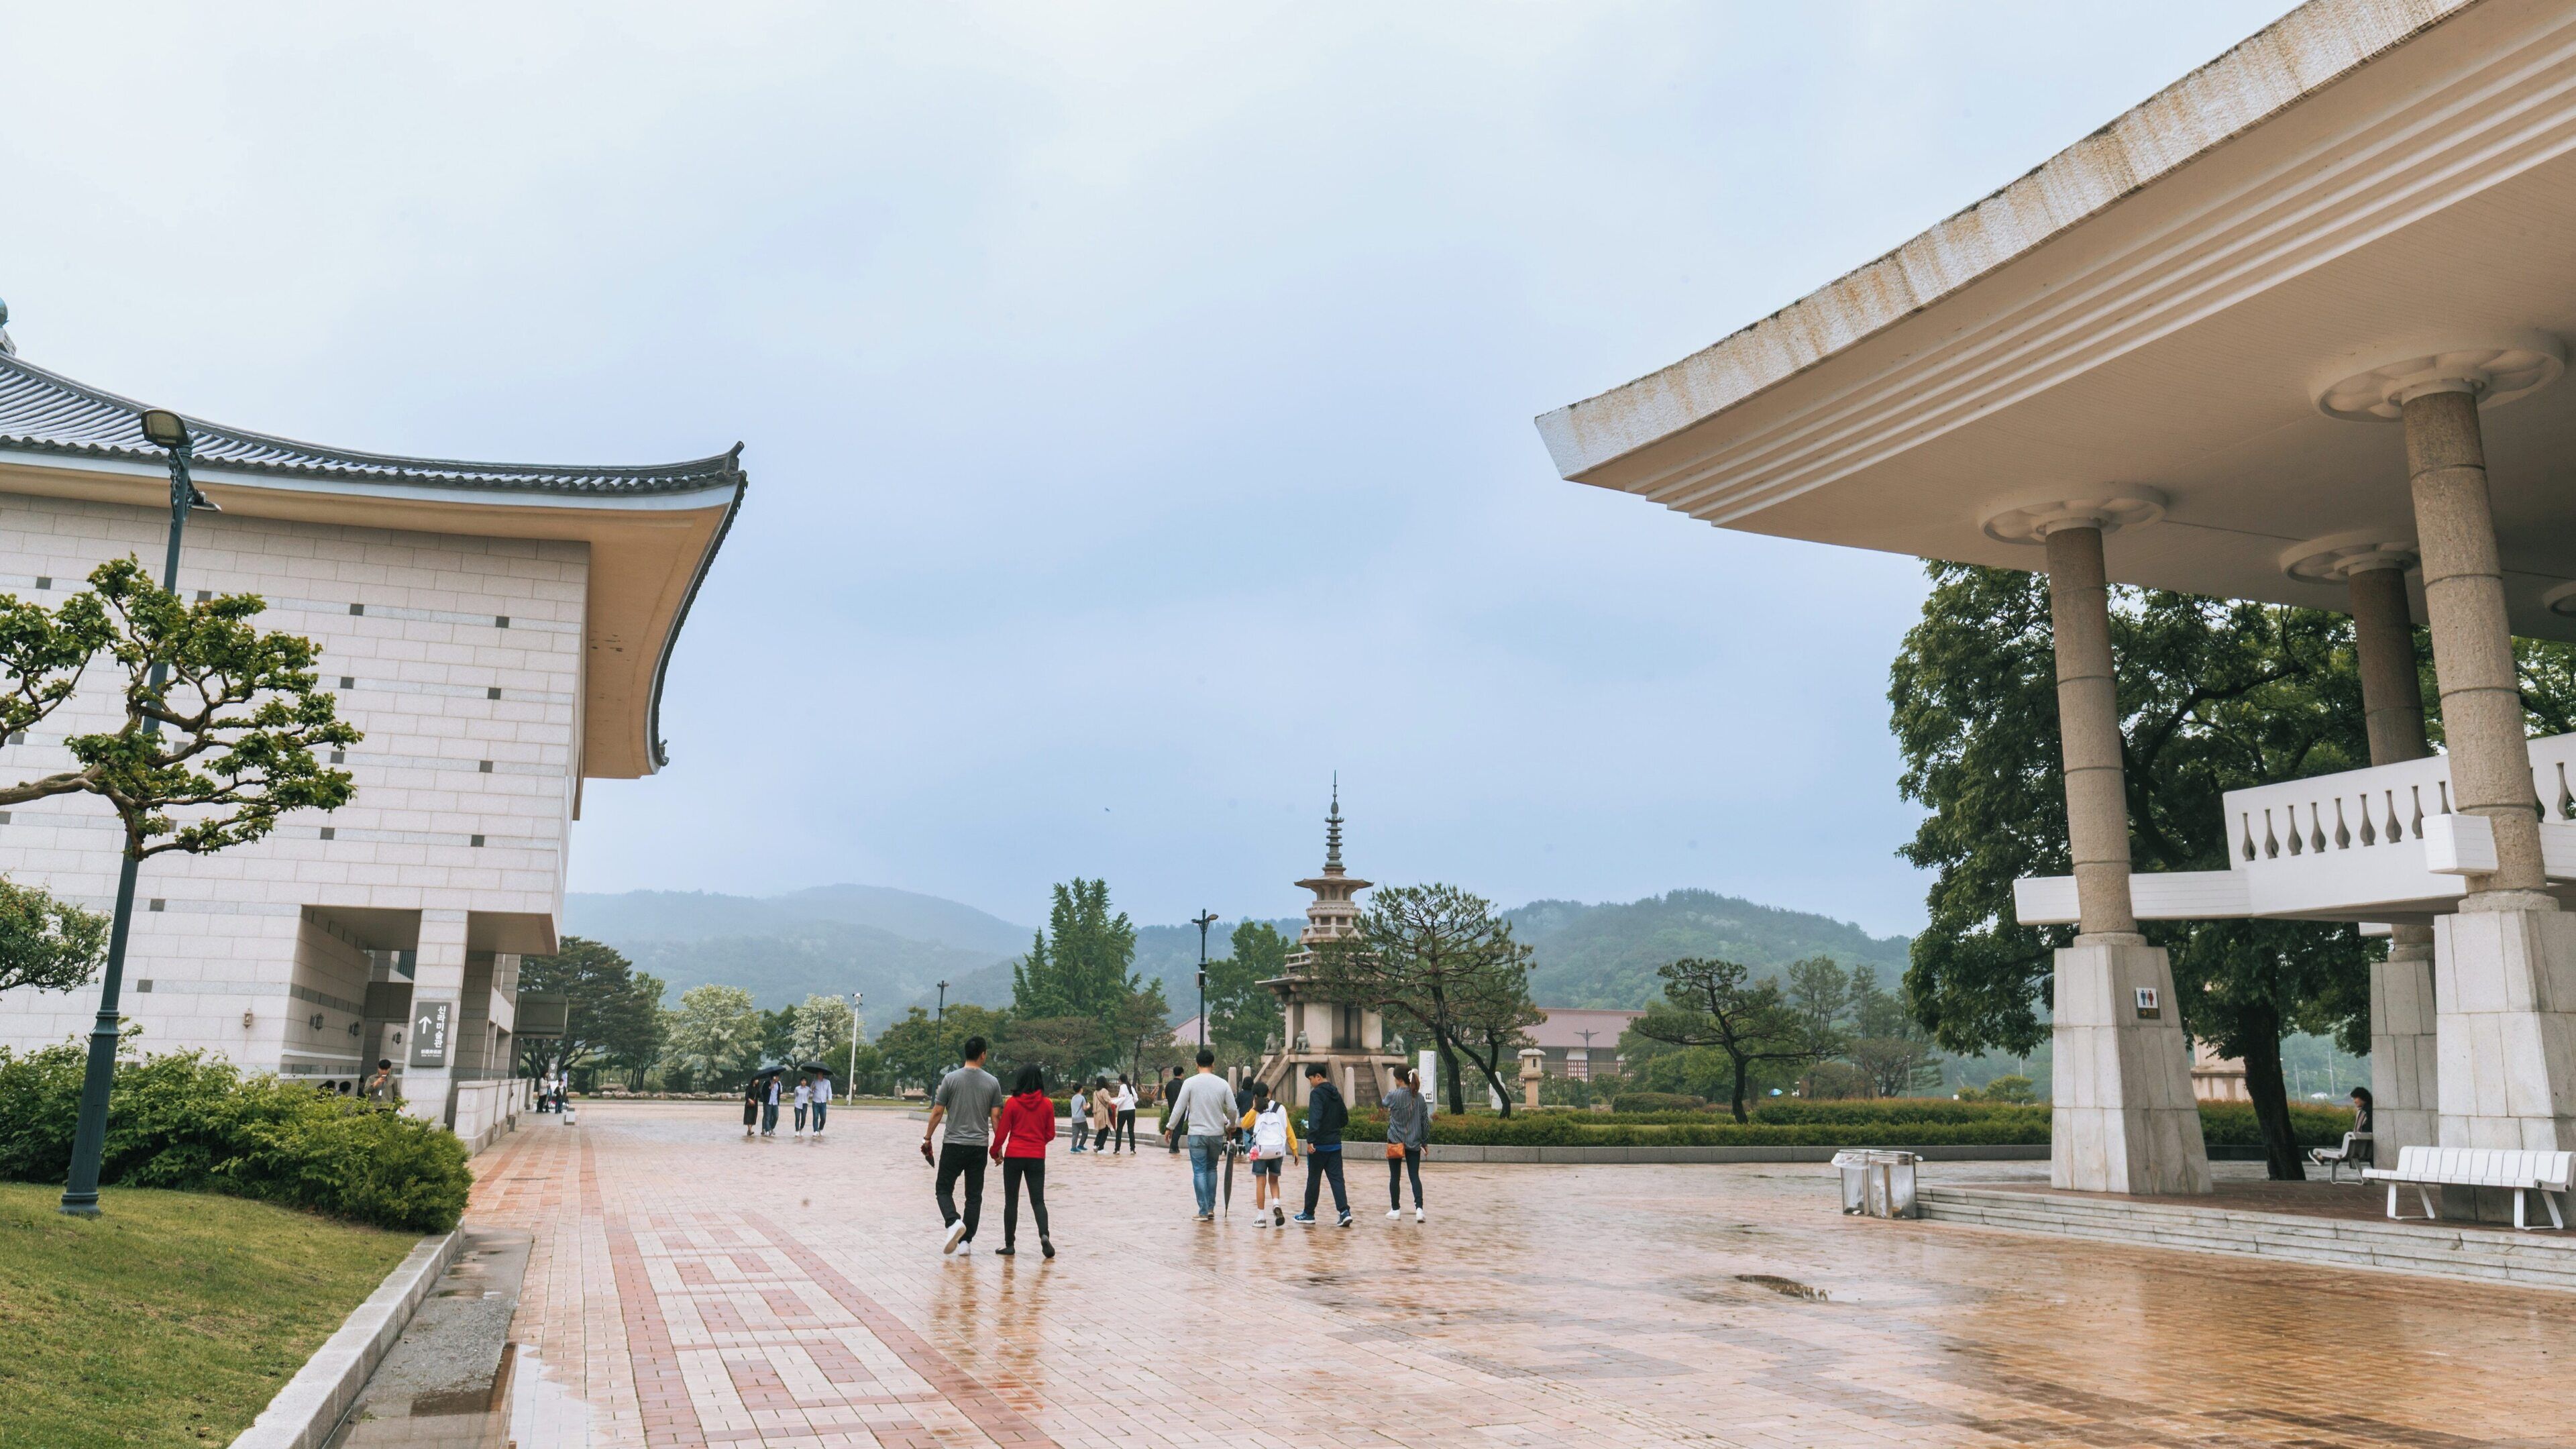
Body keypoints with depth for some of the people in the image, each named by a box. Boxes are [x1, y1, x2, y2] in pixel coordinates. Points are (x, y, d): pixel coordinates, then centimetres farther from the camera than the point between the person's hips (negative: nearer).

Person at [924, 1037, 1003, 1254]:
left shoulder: (951, 1079, -4)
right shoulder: (992, 1082, 0)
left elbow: (937, 1112, -3)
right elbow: (996, 1116, 0)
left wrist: (927, 1138, 8)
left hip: (953, 1145, -2)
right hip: (979, 1146, 2)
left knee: (944, 1189, 9)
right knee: (974, 1195, 9)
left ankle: (953, 1222, -17)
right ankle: (966, 1241, 7)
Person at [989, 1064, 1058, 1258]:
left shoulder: (1012, 1103, -7)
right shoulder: (1047, 1104, -1)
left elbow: (1001, 1133, -3)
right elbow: (1050, 1134, 5)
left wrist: (996, 1151, 15)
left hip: (1014, 1156, -1)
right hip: (1037, 1157, 1)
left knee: (1011, 1201, 9)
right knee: (1038, 1200, 4)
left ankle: (1010, 1244, 12)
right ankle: (1044, 1235, -20)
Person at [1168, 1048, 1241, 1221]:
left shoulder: (1190, 1083, -7)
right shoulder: (1222, 1084, 0)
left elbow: (1179, 1107, -6)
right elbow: (1232, 1109, 1)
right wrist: (1231, 1127, 19)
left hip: (1197, 1134, -2)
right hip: (1217, 1134, 2)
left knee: (1199, 1171, 2)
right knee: (1212, 1169, 17)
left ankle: (1203, 1211, -1)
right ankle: (1211, 1208, 16)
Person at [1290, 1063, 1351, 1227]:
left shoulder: (1316, 1093, -12)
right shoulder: (1335, 1093, 12)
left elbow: (1315, 1117, -25)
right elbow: (1345, 1119, 19)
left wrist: (1310, 1140, -29)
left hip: (1319, 1144, -7)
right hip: (1335, 1144, 7)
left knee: (1314, 1179, 5)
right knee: (1337, 1178, 3)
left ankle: (1309, 1214, 14)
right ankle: (1344, 1211, -10)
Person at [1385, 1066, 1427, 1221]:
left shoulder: (1393, 1096, -11)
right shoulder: (1419, 1097, 0)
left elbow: (1384, 1103, 13)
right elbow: (1425, 1121, 3)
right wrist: (1425, 1141, 13)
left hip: (1396, 1142, -3)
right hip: (1414, 1143, 3)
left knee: (1395, 1177, 8)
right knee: (1415, 1176, 4)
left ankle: (1395, 1210, 15)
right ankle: (1419, 1208, -10)